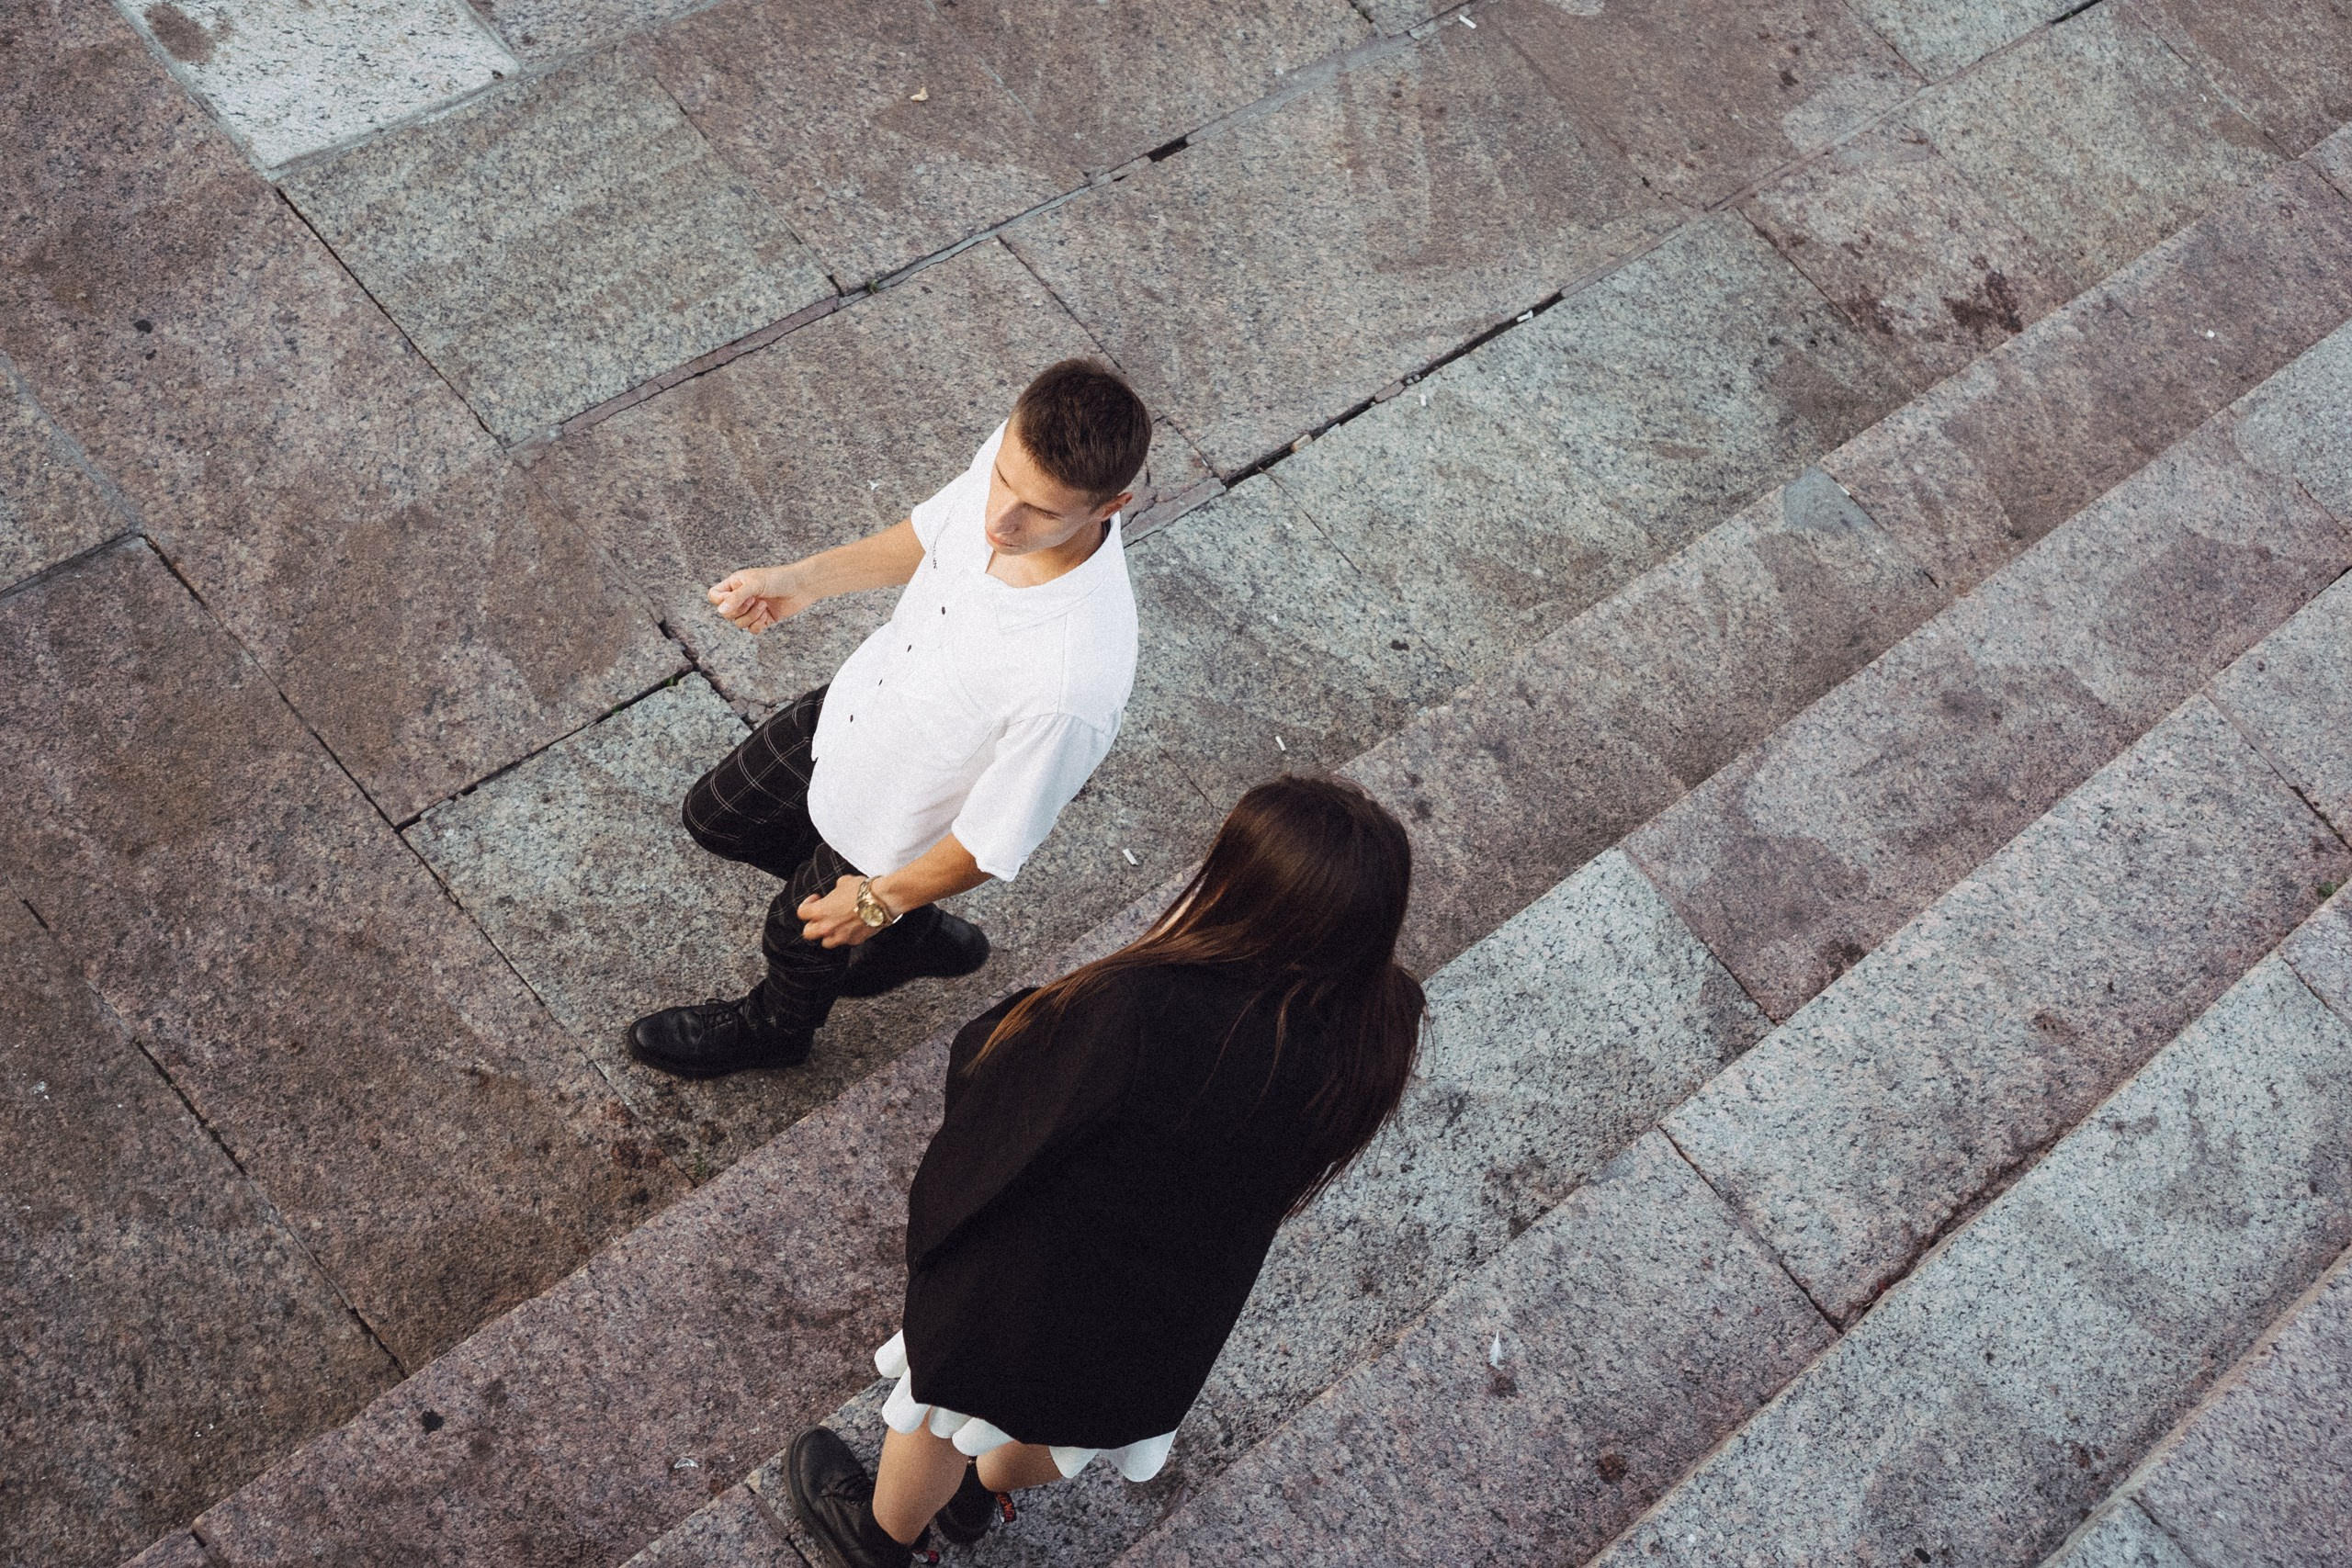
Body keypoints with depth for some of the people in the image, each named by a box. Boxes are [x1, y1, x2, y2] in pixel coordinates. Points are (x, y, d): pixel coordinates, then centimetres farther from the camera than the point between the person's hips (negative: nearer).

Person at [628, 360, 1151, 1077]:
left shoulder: (1074, 681, -46)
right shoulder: (1017, 452, -27)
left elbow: (998, 838, -27)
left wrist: (880, 901, -12)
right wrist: (804, 579, 2)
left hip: (899, 828, -6)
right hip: (855, 710, 6)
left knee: (801, 933, 25)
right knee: (718, 815, 30)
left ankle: (775, 1027, 64)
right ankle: (917, 936, 50)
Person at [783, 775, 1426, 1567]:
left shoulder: (1139, 1015, -43)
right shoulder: (1376, 1032, -26)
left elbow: (980, 1068, -26)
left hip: (1033, 1286, -4)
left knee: (941, 1410, 31)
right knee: (1065, 1415, 37)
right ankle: (982, 1489, 68)